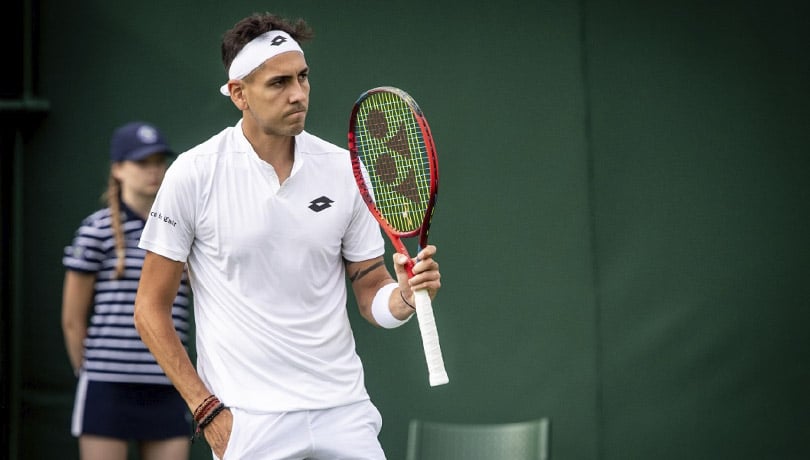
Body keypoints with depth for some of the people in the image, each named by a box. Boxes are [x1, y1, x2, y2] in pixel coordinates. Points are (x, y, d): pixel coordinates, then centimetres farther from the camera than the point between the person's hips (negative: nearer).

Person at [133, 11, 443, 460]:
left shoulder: (345, 170, 3)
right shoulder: (193, 174, -5)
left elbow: (370, 293, 10)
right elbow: (151, 309, -1)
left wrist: (404, 296, -13)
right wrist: (206, 410, -7)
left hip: (343, 413, 3)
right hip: (248, 422, -3)